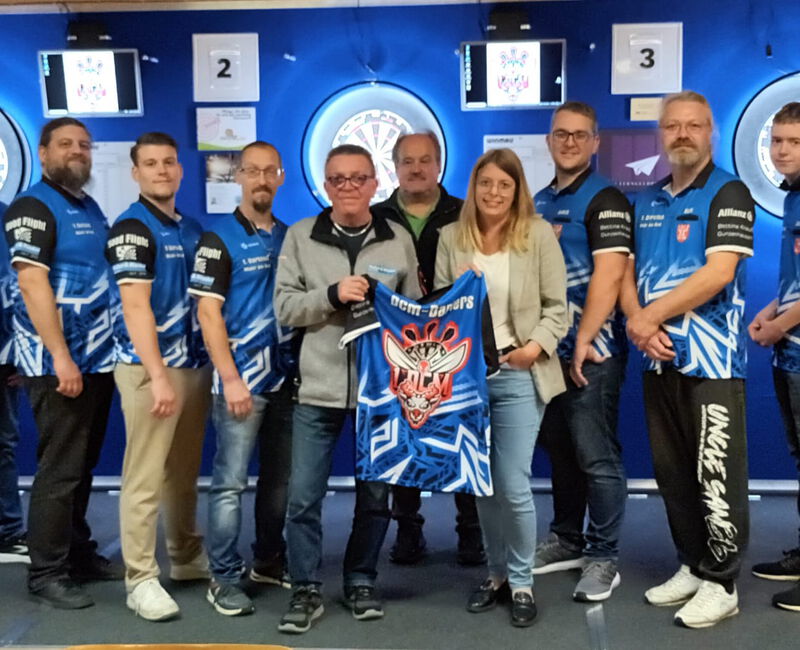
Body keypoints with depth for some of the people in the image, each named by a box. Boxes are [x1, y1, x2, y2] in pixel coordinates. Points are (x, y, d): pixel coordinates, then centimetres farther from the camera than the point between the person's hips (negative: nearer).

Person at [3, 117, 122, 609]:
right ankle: (47, 573, 7)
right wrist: (61, 357, -22)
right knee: (60, 469, -3)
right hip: (59, 363, -8)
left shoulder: (92, 209, 16)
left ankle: (79, 553, 26)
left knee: (83, 465, 15)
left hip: (99, 358, 8)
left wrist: (117, 347, 14)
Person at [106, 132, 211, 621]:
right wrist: (158, 376, -21)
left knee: (184, 473, 15)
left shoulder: (192, 229, 14)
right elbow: (135, 308, -16)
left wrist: (215, 361, 11)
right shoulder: (132, 228, -8)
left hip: (195, 363, 7)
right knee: (145, 477, -3)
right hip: (150, 368, -7)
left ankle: (188, 559, 28)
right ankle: (141, 579, 4)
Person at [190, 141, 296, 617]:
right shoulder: (220, 238, -4)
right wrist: (230, 379, -16)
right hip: (243, 378, -6)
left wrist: (303, 367, 7)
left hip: (286, 376, 6)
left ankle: (269, 561, 27)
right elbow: (208, 313, -10)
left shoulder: (290, 237, 12)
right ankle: (225, 577, 8)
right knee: (230, 482, -2)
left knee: (279, 479, 13)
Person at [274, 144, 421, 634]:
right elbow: (285, 306, -3)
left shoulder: (399, 239, 5)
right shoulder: (301, 236, 2)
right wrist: (332, 295, -18)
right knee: (304, 495, 0)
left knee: (376, 493, 11)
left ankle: (362, 583, 28)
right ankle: (307, 591, 16)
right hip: (319, 387, -1)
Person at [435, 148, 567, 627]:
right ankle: (497, 574, 31)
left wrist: (537, 346, -16)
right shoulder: (452, 237, 5)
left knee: (514, 486, -4)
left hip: (518, 374, -3)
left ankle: (523, 582, 16)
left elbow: (557, 307, -4)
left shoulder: (538, 233, -3)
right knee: (483, 483, 14)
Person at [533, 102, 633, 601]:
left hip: (592, 351, -7)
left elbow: (608, 275, -17)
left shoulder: (605, 199, -7)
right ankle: (567, 540, 28)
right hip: (548, 348, 7)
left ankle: (603, 557, 6)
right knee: (560, 449, 15)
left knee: (596, 457, -4)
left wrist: (583, 343, -19)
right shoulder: (539, 203, 16)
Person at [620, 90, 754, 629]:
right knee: (671, 473, 14)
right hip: (659, 359, 7)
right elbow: (628, 273, 11)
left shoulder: (728, 194, -5)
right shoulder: (646, 201, 14)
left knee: (716, 477, -2)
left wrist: (652, 314, -12)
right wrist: (638, 322, -8)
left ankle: (721, 584, 10)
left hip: (711, 361, -7)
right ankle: (692, 567, 28)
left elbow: (718, 272, -16)